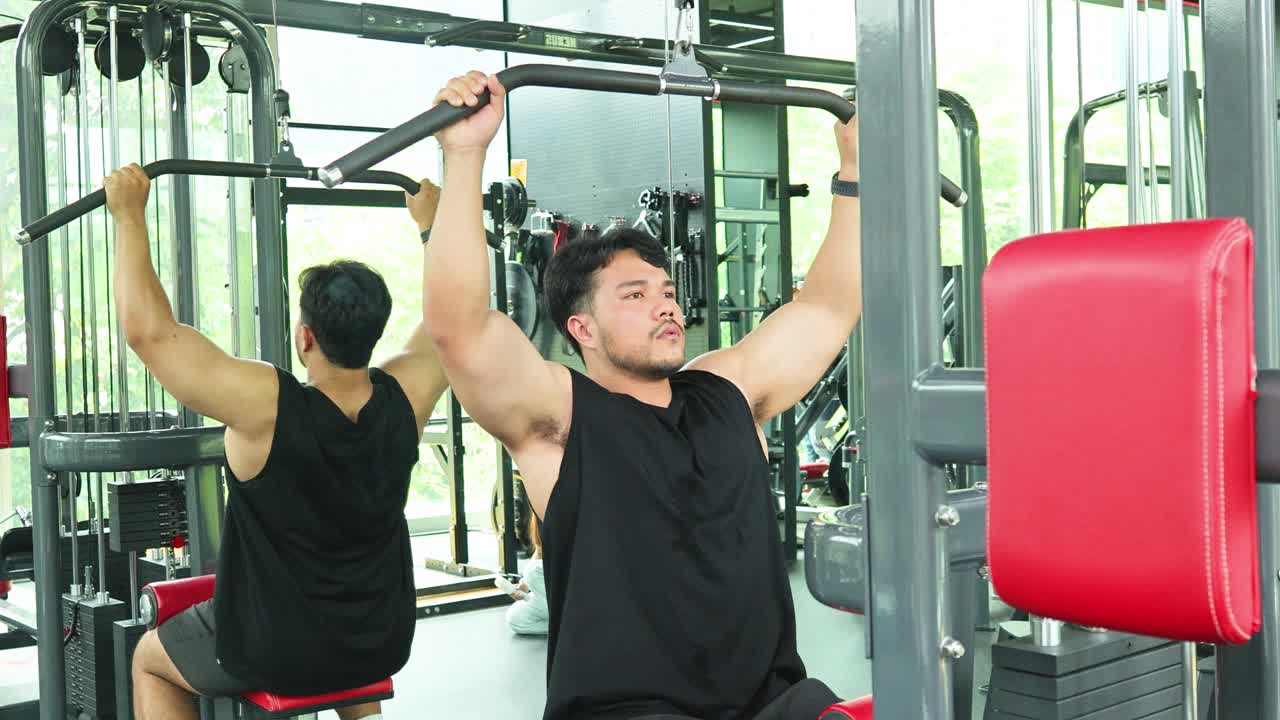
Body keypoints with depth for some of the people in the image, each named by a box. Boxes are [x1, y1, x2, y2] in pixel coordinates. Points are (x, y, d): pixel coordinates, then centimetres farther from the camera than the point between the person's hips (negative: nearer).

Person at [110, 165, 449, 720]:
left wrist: (130, 216, -12)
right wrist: (430, 224, 17)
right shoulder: (406, 398, -13)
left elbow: (148, 329, -22)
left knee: (150, 658, 24)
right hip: (385, 645, 5)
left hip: (278, 654, -5)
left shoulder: (264, 407, -26)